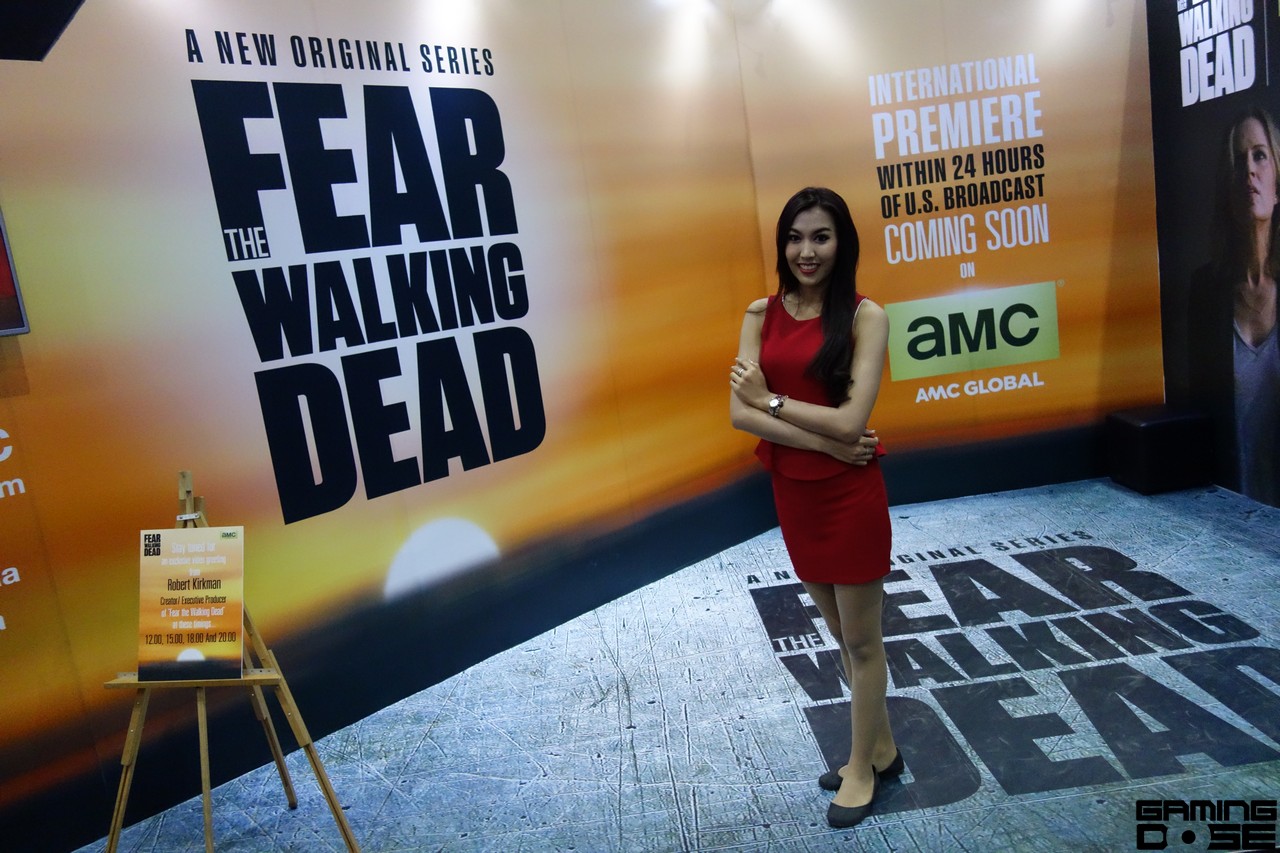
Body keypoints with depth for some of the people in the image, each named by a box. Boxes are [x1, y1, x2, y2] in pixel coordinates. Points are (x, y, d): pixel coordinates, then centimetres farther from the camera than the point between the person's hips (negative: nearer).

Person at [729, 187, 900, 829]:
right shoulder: (762, 314, 1)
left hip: (850, 495, -5)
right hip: (793, 494, 5)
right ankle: (881, 747, 40)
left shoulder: (865, 316, -11)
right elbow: (739, 413, -8)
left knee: (861, 640, 12)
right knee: (840, 633, 20)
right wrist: (824, 440, -17)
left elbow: (851, 421, -20)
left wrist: (770, 398, -12)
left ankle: (862, 767, 32)